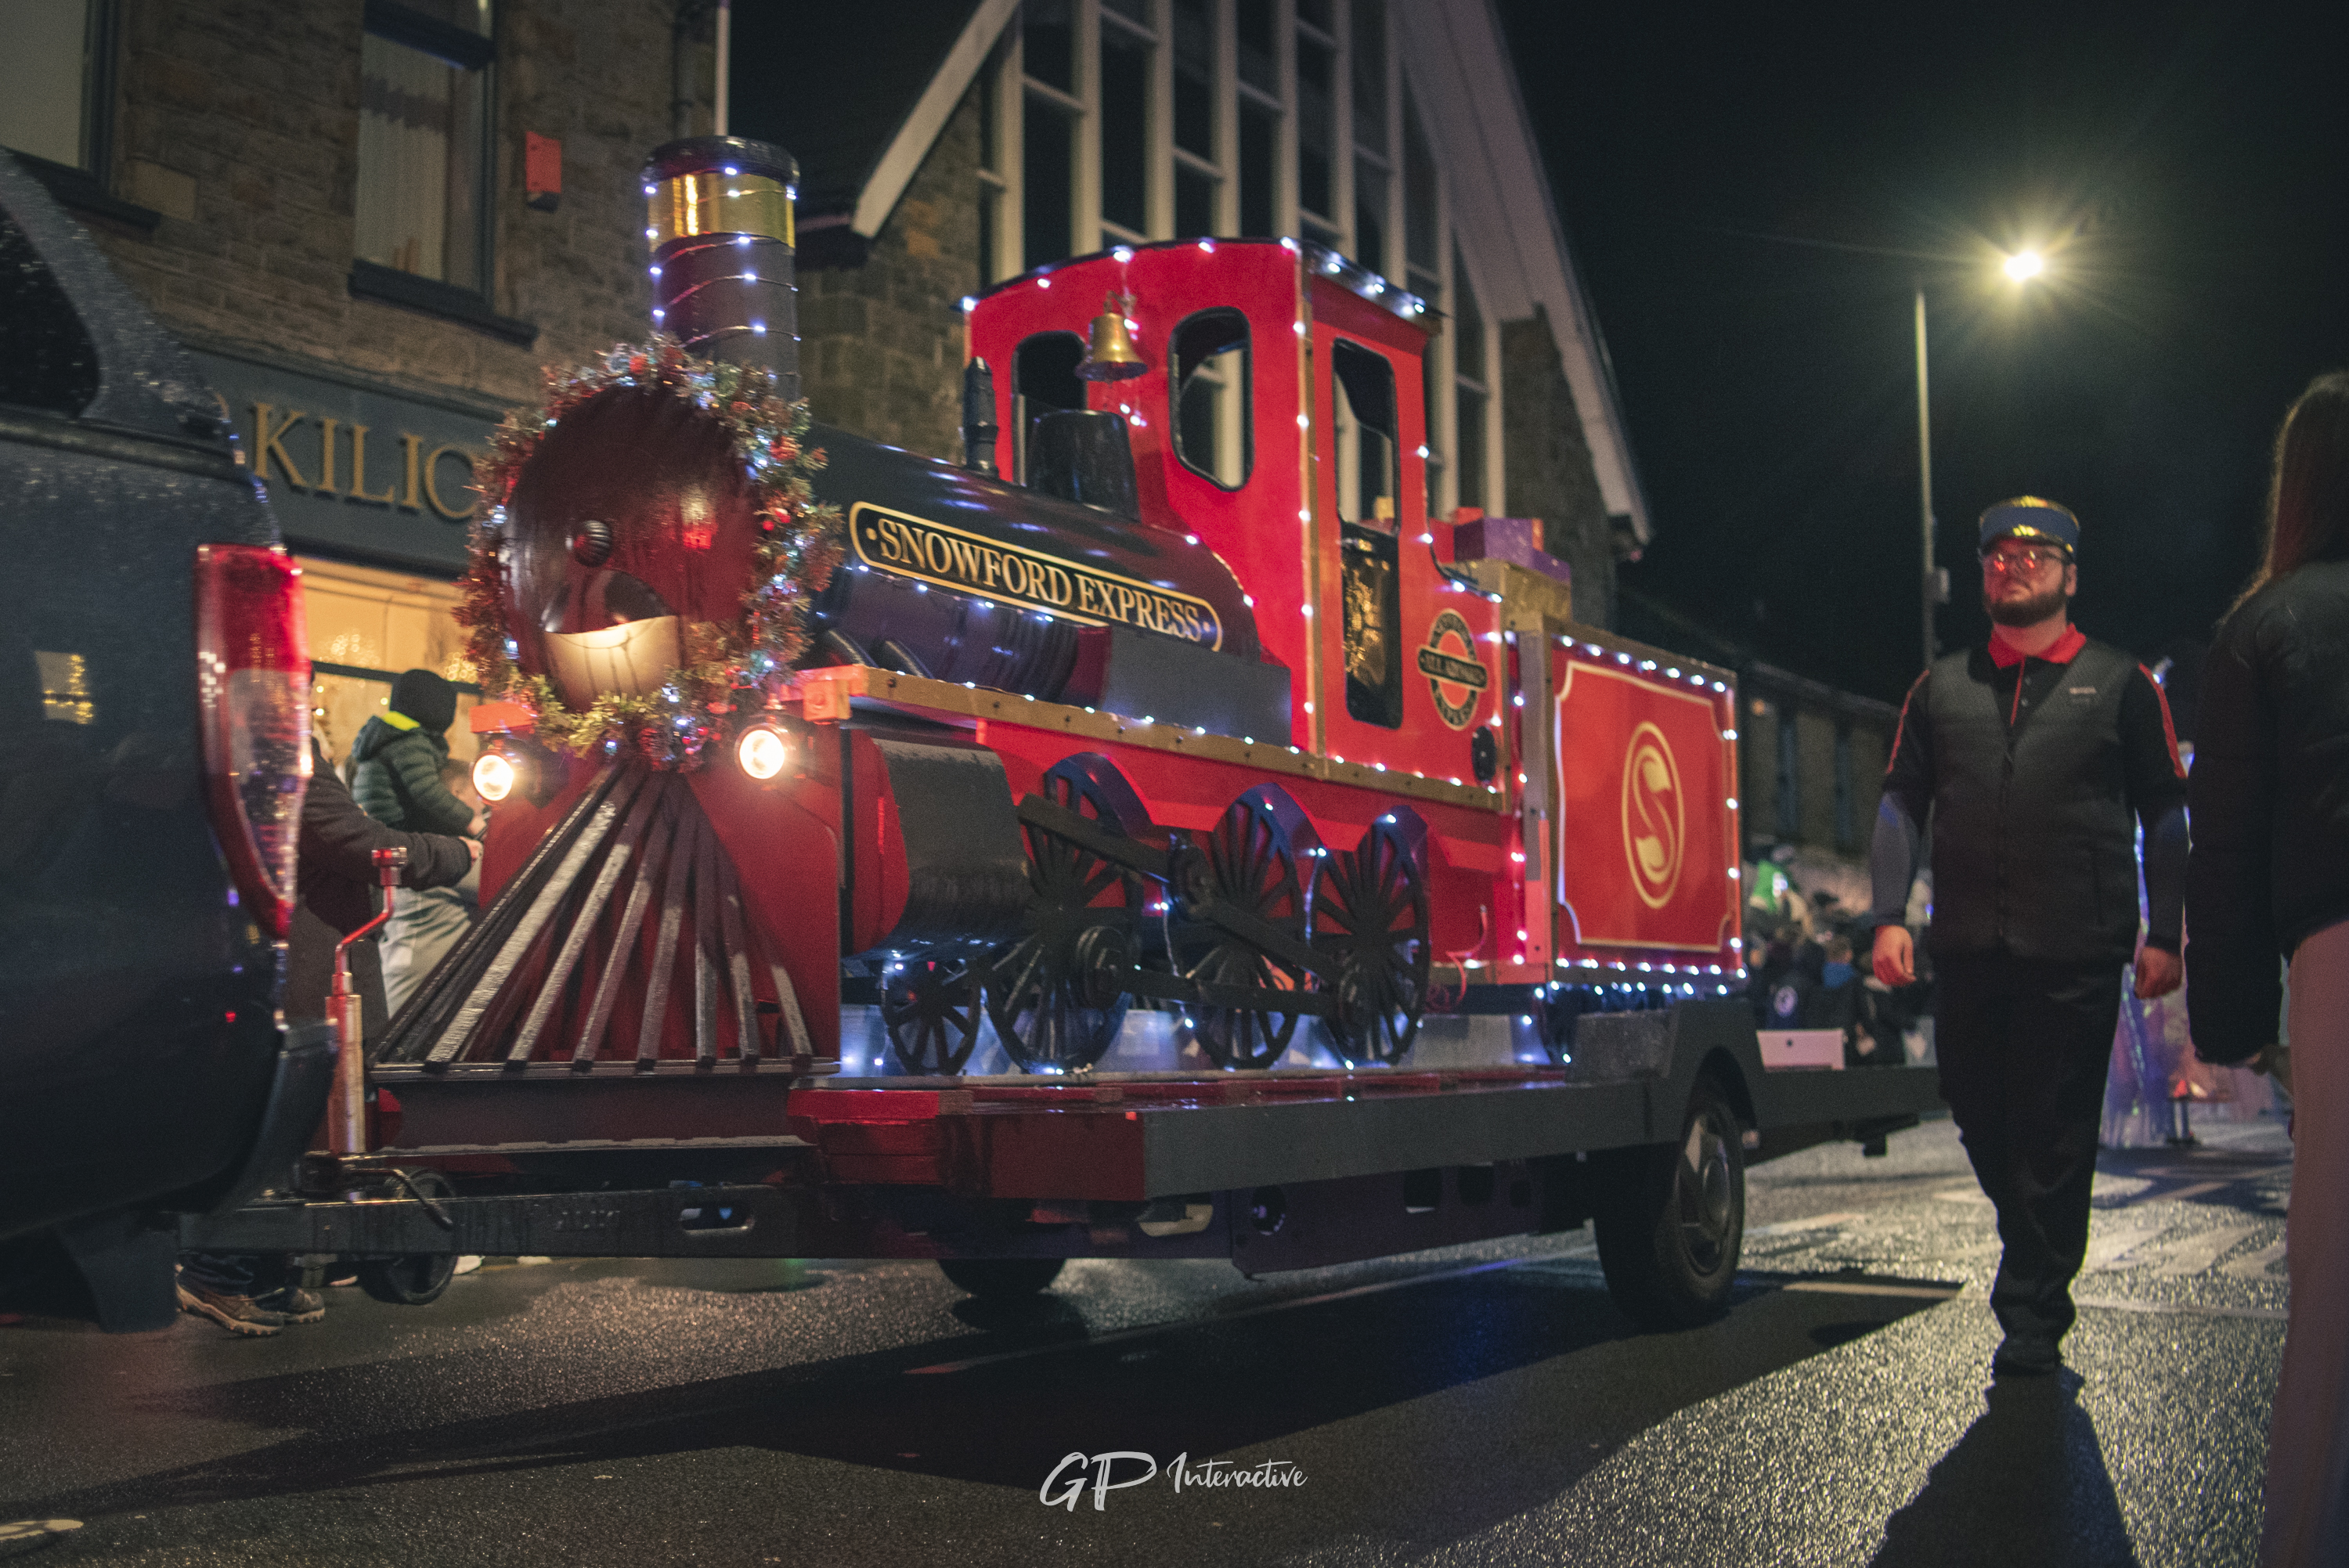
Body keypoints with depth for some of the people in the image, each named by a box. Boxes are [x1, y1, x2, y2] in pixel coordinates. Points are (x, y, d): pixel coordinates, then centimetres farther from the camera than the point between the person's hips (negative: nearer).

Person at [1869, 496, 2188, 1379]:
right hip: (1968, 949, 3)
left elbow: (2165, 816, 7)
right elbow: (1901, 804, 12)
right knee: (1980, 1121, 10)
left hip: (2075, 952, -3)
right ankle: (2034, 1254, 36)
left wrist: (2163, 934, -1)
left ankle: (2032, 1320, 8)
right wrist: (1889, 916, 0)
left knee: (2054, 1139, -1)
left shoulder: (2118, 685, 7)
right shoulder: (1942, 687, 13)